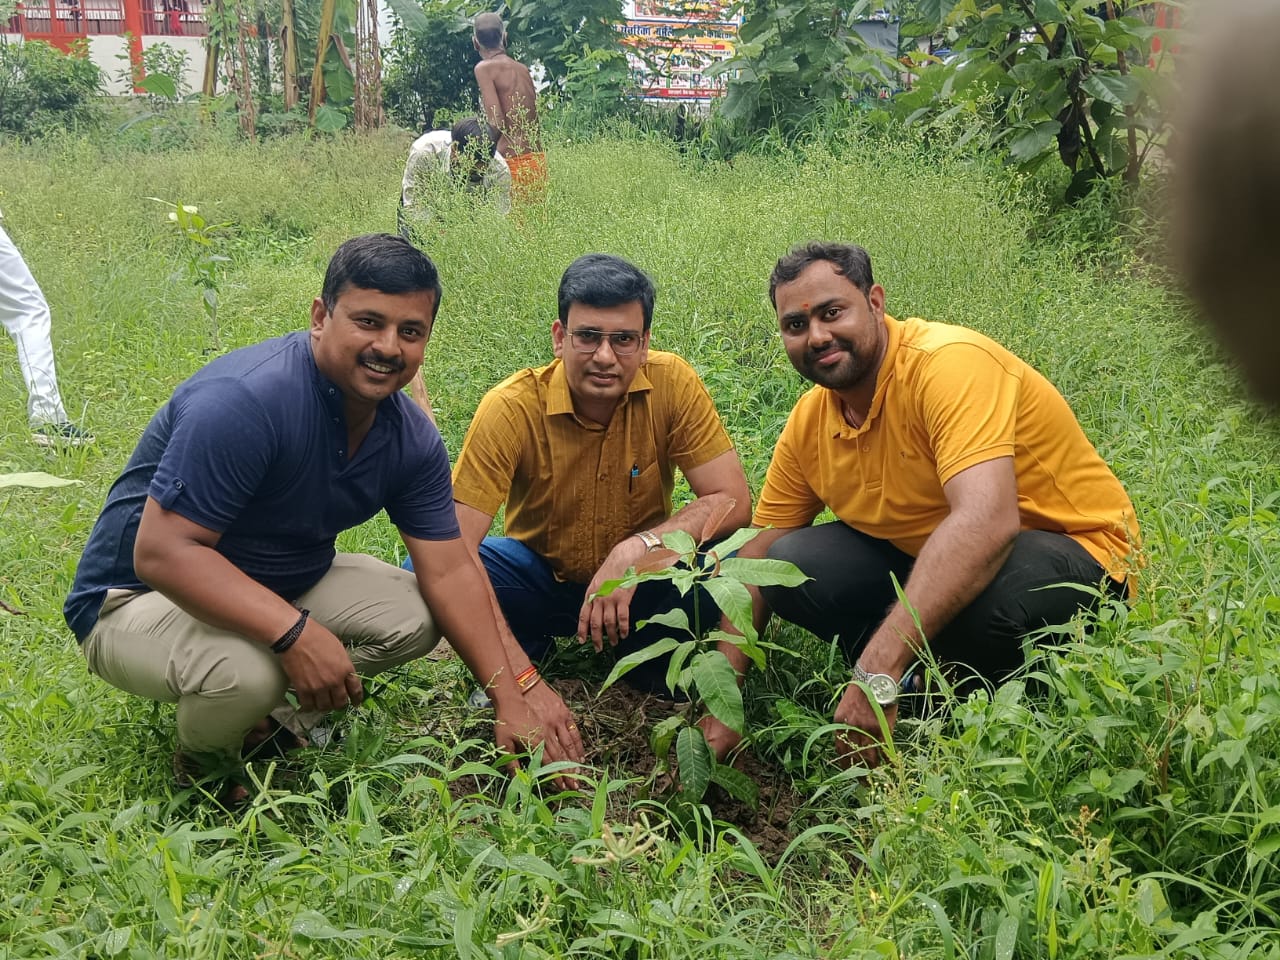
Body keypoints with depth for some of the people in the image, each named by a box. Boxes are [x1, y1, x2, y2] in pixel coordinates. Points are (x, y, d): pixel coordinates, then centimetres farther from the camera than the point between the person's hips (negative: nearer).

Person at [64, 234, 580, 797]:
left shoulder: (410, 438, -7)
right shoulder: (247, 400, -32)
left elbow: (450, 569, -5)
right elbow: (162, 553, -34)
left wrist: (510, 703, -11)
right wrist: (296, 634, -43)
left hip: (283, 584, 7)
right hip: (139, 598, -7)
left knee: (414, 615, -4)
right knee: (246, 670, -35)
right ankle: (203, 762, -1)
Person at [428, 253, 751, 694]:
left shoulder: (673, 383, -19)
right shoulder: (512, 407, -23)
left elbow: (733, 501, -18)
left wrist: (635, 549, -35)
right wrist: (519, 679, -38)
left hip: (641, 580, 1)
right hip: (540, 573, 0)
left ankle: (655, 667, 1)